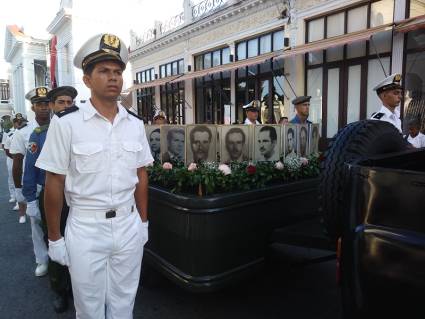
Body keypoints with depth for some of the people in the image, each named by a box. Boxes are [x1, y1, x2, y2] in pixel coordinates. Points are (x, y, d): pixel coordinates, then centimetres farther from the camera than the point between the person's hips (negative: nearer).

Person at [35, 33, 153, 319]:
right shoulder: (66, 123, -11)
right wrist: (55, 238, -2)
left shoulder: (135, 123, 1)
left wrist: (143, 222, 10)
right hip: (85, 228, -3)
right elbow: (54, 183, -7)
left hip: (128, 225, 3)